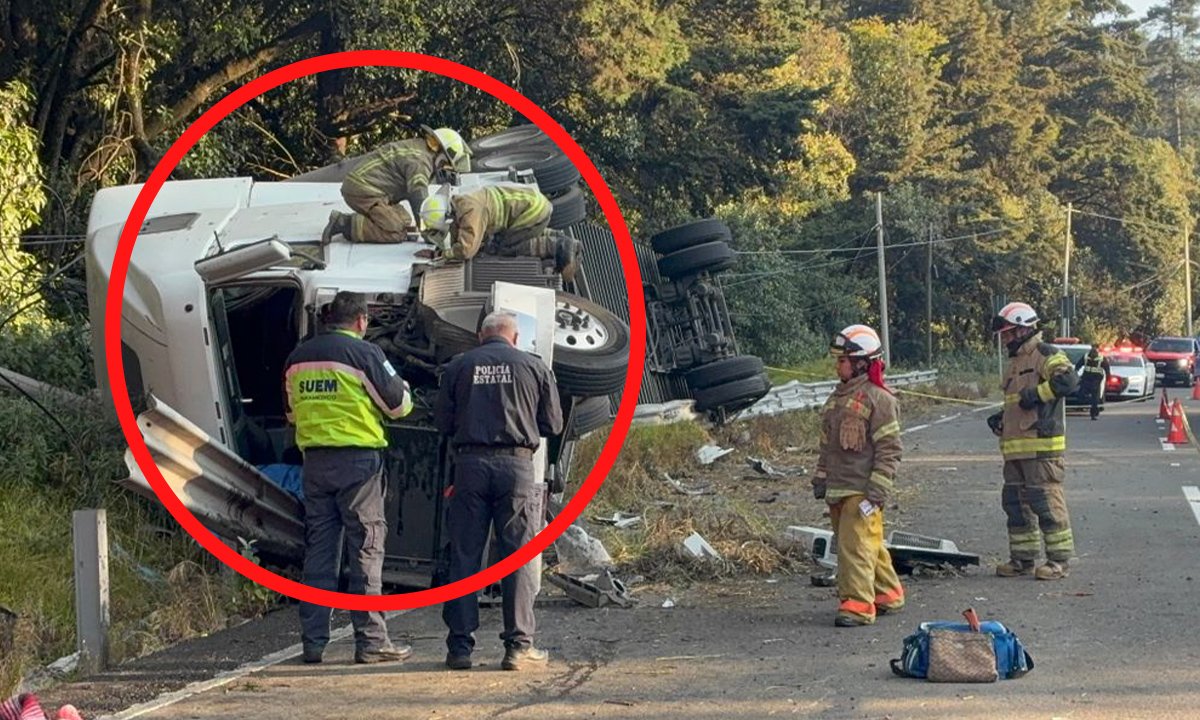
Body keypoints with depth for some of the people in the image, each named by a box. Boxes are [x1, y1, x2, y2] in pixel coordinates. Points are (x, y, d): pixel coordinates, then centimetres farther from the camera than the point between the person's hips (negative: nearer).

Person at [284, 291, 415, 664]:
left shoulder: (298, 357, 10)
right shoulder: (364, 353, -8)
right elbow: (399, 404, -2)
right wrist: (399, 384, 19)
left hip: (314, 460, 5)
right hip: (358, 457, -5)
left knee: (318, 549, 9)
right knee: (367, 548, -1)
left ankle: (313, 640, 9)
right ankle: (370, 640, -2)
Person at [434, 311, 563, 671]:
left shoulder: (458, 367, 7)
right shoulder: (534, 367, 6)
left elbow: (442, 421, 7)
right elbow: (553, 424, 9)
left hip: (470, 464, 1)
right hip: (516, 464, -1)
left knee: (464, 556, 5)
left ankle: (460, 645, 4)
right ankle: (518, 645, 0)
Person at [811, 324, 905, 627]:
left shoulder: (878, 399, -9)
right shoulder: (837, 397, 16)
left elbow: (889, 449, -12)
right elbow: (827, 443, 23)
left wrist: (877, 491, -16)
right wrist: (820, 478, 19)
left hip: (861, 489, -8)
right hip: (837, 488, 8)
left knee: (855, 545, -13)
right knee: (869, 545, 15)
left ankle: (858, 604, -13)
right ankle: (888, 593, 27)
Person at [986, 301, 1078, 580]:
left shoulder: (1046, 355, -7)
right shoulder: (1015, 361, 23)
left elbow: (1068, 380, -24)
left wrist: (1036, 393, -21)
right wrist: (1001, 418, 16)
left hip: (1041, 445, -10)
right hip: (1015, 448, 10)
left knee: (1046, 502, -8)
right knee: (1015, 502, 11)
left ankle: (1059, 560, -3)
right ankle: (1023, 558, 19)